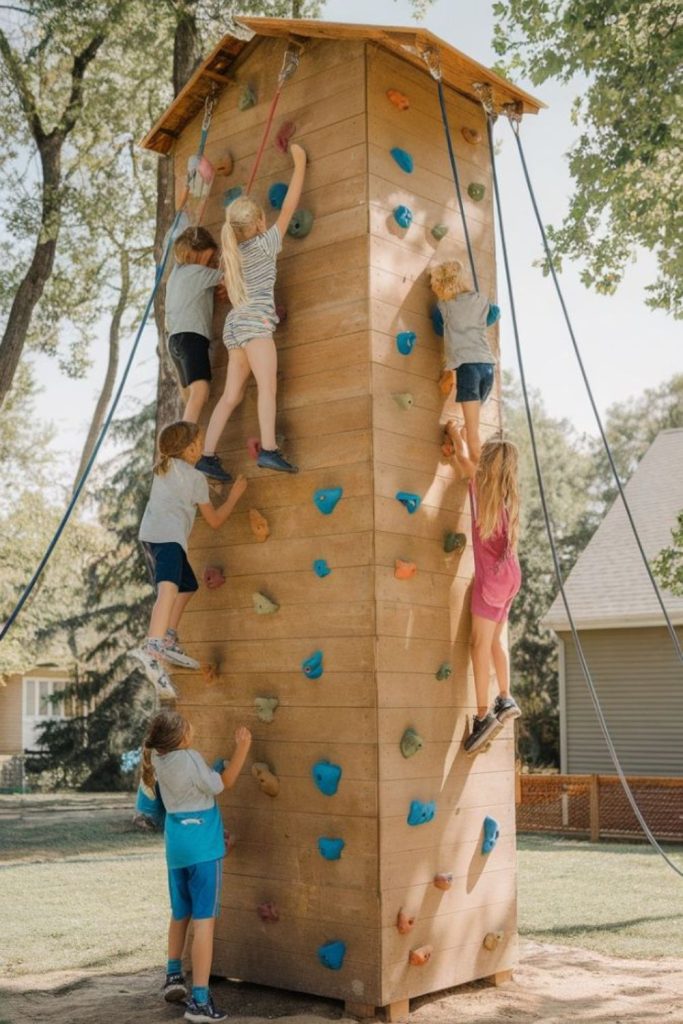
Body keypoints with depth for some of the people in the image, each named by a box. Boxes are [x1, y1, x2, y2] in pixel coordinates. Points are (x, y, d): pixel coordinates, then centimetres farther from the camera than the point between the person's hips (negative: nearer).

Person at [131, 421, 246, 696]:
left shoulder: (162, 468, 25)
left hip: (149, 534, 9)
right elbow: (214, 520, 15)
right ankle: (152, 647, -52)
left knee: (187, 585, 25)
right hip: (169, 534, -9)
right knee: (169, 587, -30)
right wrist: (234, 495, 26)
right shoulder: (197, 478, 8)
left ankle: (169, 641, 16)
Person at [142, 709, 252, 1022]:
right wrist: (242, 748, -8)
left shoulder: (157, 757, -1)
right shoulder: (191, 760, -20)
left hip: (176, 844, 7)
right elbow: (222, 784, -6)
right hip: (202, 846, -7)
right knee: (203, 919, -4)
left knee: (180, 913, 24)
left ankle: (173, 976, 33)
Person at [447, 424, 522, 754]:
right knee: (494, 640, 18)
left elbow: (462, 458, 11)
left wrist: (455, 435, 29)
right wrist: (464, 439, 39)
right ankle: (505, 699, 20)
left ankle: (483, 715, -11)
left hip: (492, 575, -8)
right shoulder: (506, 494, 12)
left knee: (480, 643, -8)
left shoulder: (482, 482, -7)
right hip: (509, 573, 8)